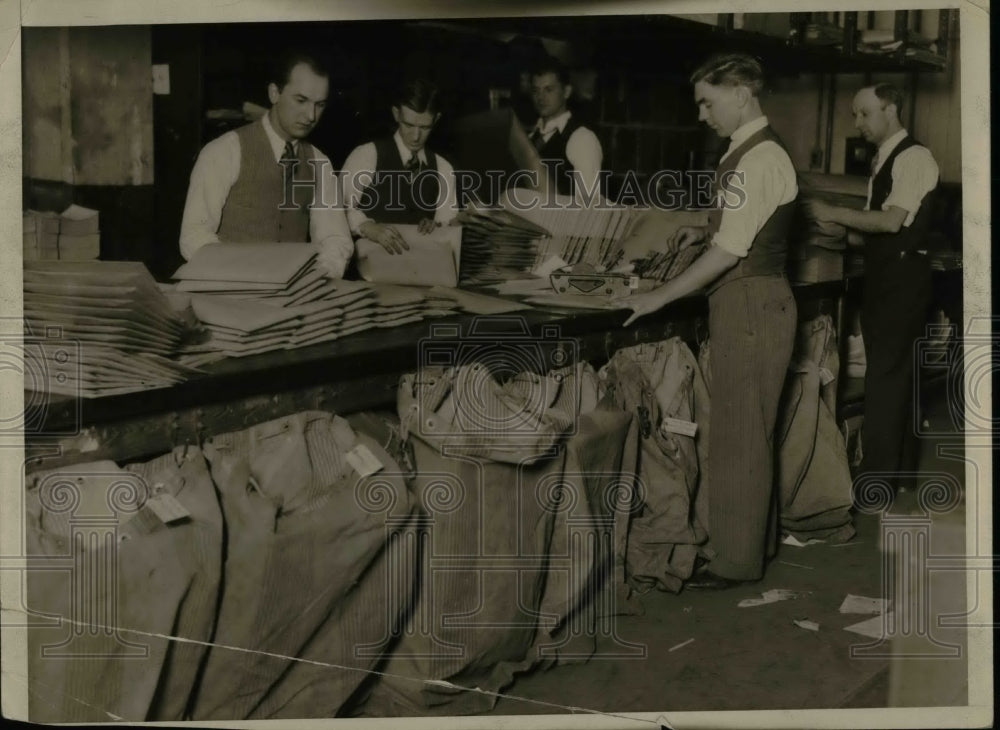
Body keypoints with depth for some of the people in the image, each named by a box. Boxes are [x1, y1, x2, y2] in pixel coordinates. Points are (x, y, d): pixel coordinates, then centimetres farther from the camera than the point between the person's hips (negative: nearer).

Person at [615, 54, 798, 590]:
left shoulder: (758, 160, -19)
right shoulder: (746, 153, 13)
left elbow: (730, 251, -24)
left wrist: (660, 297, -22)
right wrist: (705, 230, 8)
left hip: (751, 305, -10)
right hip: (747, 303, 10)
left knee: (739, 434, -1)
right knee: (750, 429, 18)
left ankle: (736, 561, 10)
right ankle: (757, 538, 32)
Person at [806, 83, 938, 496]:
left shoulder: (914, 157, -12)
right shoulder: (884, 160, 16)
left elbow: (893, 221, -21)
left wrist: (835, 214, -16)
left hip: (904, 277, -9)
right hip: (884, 274, 10)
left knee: (884, 374, -8)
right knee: (895, 372, 14)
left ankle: (876, 480, -2)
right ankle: (897, 471, 23)